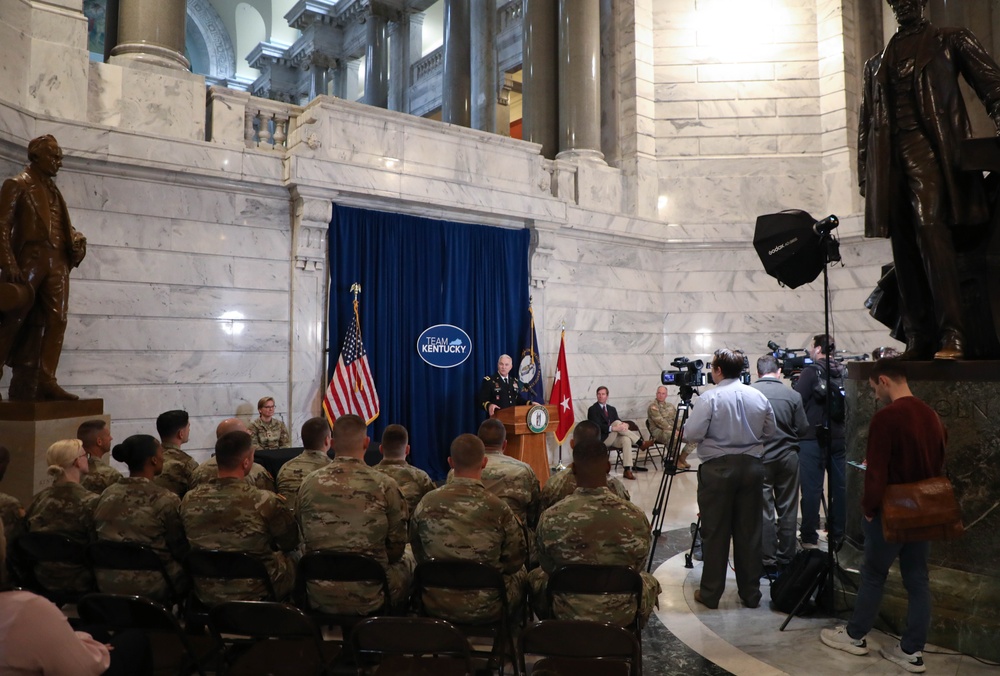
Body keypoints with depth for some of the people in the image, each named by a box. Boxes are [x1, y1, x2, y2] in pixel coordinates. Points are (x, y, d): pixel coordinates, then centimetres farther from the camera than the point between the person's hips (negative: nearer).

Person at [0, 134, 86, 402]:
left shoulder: (54, 191, 22)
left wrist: (77, 240, 0)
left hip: (57, 264, 6)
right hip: (29, 261, -6)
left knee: (56, 322, -2)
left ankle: (44, 382, -2)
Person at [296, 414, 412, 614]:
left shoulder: (308, 483, -5)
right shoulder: (385, 485, -13)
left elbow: (306, 539, 8)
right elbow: (396, 548, -4)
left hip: (319, 599, 3)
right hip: (369, 599, -3)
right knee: (407, 559, 26)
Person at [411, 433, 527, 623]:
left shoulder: (426, 503, -11)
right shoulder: (498, 508, -19)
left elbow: (420, 557, 3)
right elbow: (515, 561, -7)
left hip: (436, 606, 2)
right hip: (486, 608, -2)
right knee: (520, 573, 26)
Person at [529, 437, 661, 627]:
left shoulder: (551, 517, -20)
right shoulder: (636, 517, -19)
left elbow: (548, 568, -2)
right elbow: (637, 568, -1)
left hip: (567, 615, 0)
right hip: (622, 616, 0)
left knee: (535, 577, 30)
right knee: (649, 581, 32)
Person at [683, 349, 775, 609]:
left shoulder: (710, 398, -13)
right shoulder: (759, 397, 3)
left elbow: (691, 434, -15)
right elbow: (769, 431, 12)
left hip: (718, 468, -4)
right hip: (752, 466, 4)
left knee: (715, 533, 3)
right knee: (749, 532, 11)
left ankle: (710, 593, 11)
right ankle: (750, 593, 20)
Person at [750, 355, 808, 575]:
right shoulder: (793, 395, -6)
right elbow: (803, 429, -3)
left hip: (759, 458, -1)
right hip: (788, 457, 1)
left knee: (764, 511, 5)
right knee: (788, 510, 12)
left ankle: (769, 562, 9)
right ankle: (786, 559, 20)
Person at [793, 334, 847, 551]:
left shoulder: (811, 372, -10)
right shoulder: (843, 372, 7)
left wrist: (795, 381, 1)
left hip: (813, 439, -5)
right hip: (838, 438, 6)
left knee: (811, 488, 0)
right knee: (838, 487, 11)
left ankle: (809, 537, 4)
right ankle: (837, 535, 20)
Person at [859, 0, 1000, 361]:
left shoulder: (950, 41, 15)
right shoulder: (876, 63, 25)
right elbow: (866, 124, 21)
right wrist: (866, 175, 12)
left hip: (929, 150, -4)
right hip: (890, 159, 4)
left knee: (930, 228, -23)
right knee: (905, 249, -2)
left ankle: (951, 337, -24)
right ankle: (919, 340, 0)